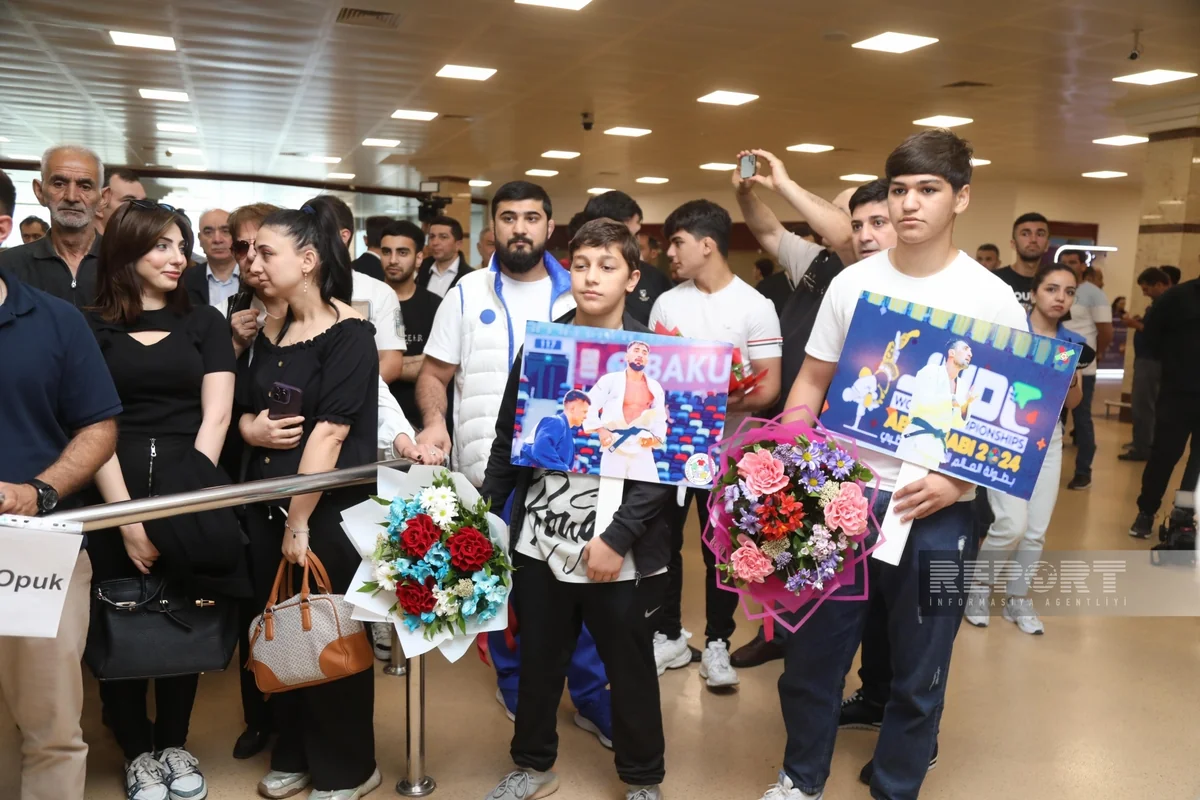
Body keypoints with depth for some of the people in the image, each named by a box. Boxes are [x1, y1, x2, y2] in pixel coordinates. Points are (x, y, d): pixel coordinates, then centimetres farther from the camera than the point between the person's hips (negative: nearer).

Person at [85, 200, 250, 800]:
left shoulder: (204, 323, 9)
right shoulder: (92, 328, 4)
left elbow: (215, 416, 1)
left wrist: (186, 502, -8)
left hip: (187, 489, 1)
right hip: (113, 492, -1)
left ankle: (174, 743, 27)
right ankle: (137, 752, 25)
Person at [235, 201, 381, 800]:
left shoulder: (349, 334, -13)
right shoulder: (272, 333, 10)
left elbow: (329, 435, -19)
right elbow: (245, 411, 17)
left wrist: (300, 524, -19)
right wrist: (253, 429, -7)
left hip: (329, 510, -7)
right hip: (268, 505, 7)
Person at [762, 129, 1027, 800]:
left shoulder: (993, 301, -5)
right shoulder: (853, 283, 2)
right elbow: (812, 383, 7)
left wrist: (955, 481, -18)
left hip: (935, 512, -2)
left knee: (918, 675, 13)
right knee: (812, 653, 14)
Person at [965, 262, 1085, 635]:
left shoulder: (1072, 343, 4)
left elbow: (1073, 403, 9)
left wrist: (1071, 379, -11)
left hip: (1048, 438, 5)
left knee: (1037, 530, 7)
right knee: (1011, 524, -13)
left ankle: (1017, 598, 26)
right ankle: (978, 587, 12)